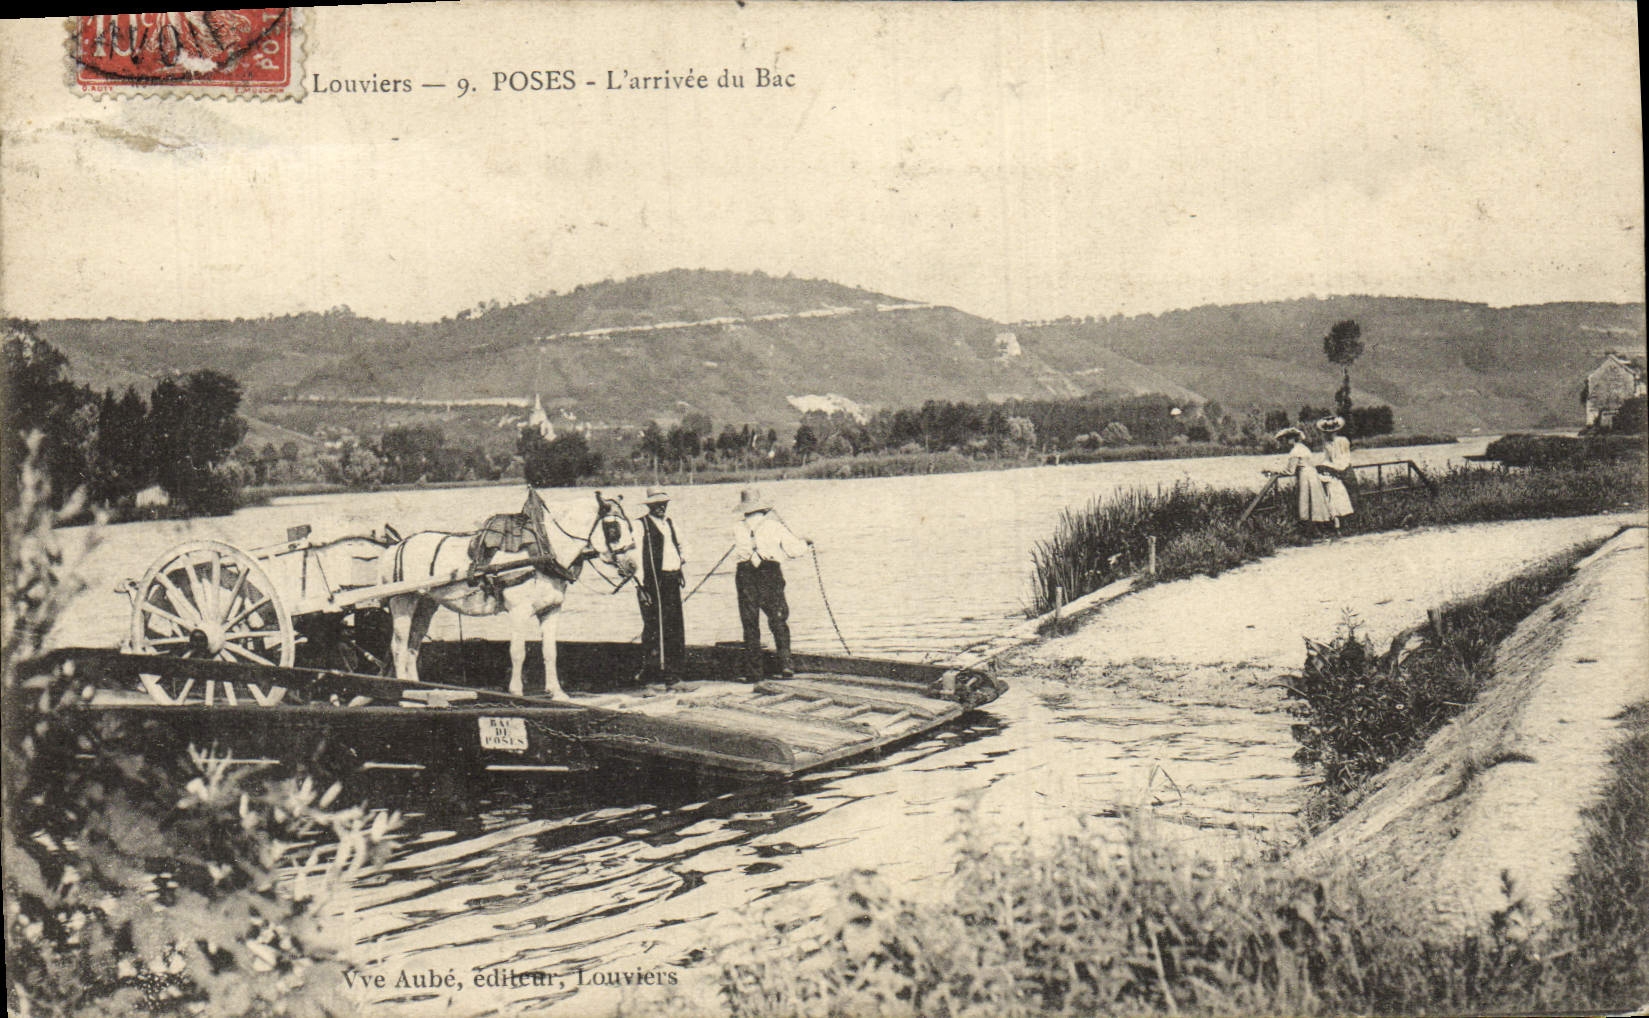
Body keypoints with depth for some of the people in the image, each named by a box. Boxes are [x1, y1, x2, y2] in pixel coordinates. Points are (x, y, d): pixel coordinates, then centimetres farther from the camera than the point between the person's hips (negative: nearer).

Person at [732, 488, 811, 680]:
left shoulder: (738, 528, 2)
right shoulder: (773, 526, -1)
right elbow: (794, 549, 0)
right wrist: (804, 543, 23)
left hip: (744, 574, 1)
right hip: (770, 572, -1)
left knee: (750, 624, 8)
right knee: (779, 622, 9)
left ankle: (753, 669, 9)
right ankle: (785, 664, 1)